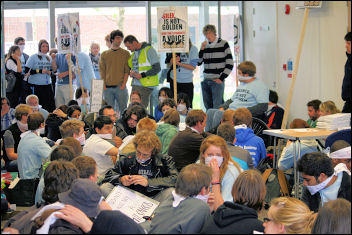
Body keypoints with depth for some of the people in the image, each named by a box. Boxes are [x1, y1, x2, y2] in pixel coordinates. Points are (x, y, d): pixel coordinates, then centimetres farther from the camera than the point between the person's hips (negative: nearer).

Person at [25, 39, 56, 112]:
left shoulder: (49, 58, 12)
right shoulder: (33, 57, -3)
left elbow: (52, 70, 20)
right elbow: (27, 71, -8)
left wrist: (50, 72, -4)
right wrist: (40, 71, -16)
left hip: (47, 85, 5)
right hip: (36, 86, -5)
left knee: (51, 106, -1)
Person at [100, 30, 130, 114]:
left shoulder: (125, 53, 8)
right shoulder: (104, 54, 12)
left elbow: (127, 71, 3)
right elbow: (102, 71, 9)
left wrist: (123, 84, -8)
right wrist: (104, 85, -2)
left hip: (120, 87, -1)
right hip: (107, 88, 2)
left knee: (123, 109, -4)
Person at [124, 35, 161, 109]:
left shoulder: (149, 50, -8)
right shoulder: (134, 53, 17)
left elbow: (157, 68, -12)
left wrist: (142, 75, -16)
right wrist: (131, 73, 5)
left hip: (145, 85, -7)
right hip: (135, 85, 7)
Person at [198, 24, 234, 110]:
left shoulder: (223, 44, -1)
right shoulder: (205, 45, 12)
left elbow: (230, 64, -4)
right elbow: (198, 63, 10)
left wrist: (221, 78, -9)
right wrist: (202, 49, -2)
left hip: (217, 80, -5)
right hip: (206, 80, 5)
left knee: (217, 107, -9)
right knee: (208, 106, 9)